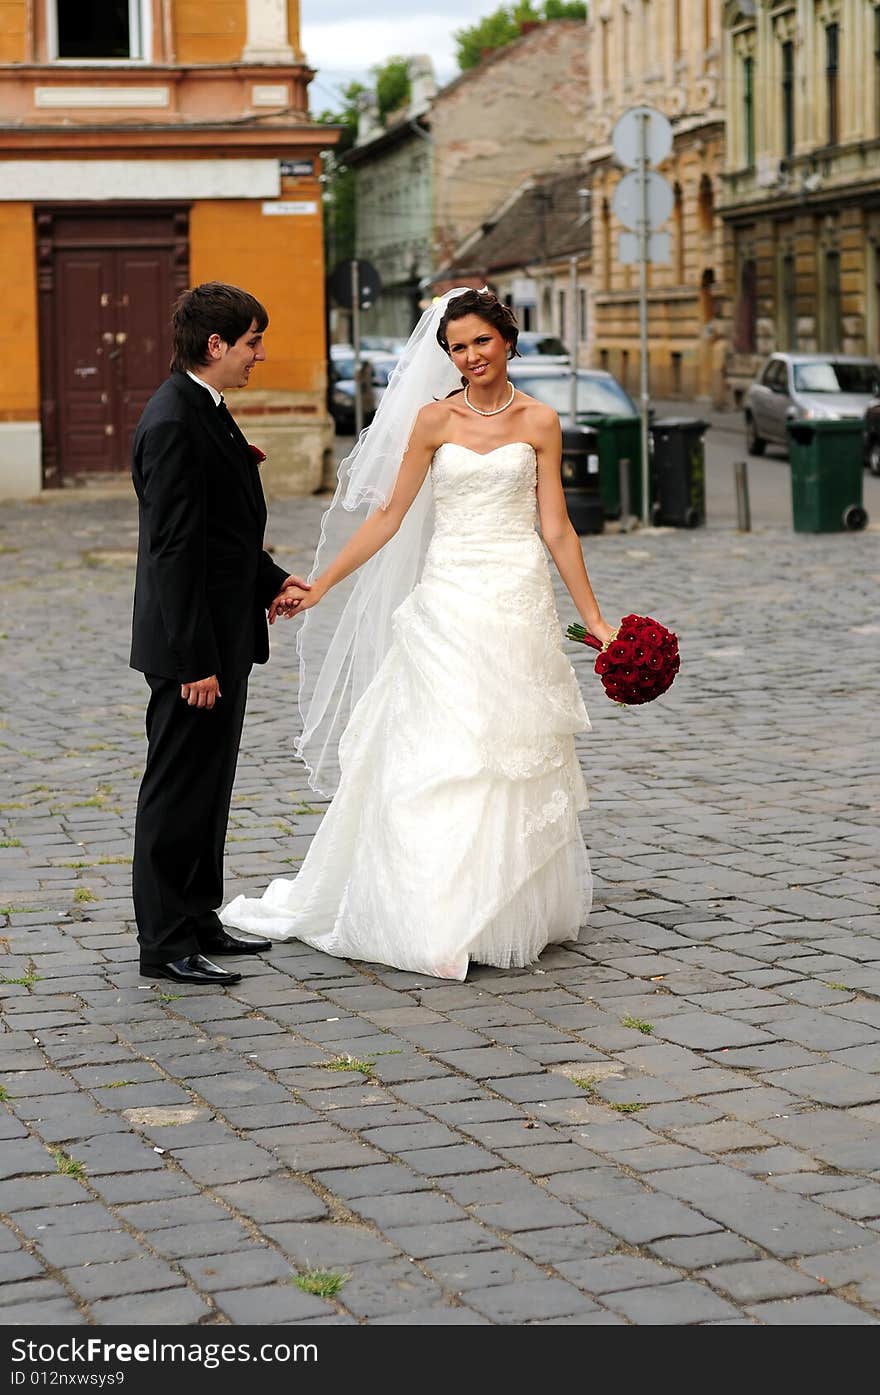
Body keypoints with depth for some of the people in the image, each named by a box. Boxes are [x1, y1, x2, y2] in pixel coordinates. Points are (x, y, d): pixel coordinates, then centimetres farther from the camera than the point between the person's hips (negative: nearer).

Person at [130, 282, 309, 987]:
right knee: (178, 790, -2)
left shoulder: (206, 410, 11)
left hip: (223, 632, 10)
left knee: (208, 787, 17)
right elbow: (174, 550, -23)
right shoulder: (174, 422, -20)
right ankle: (166, 943, 6)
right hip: (193, 645, -10)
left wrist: (271, 579, 12)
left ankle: (199, 921, 27)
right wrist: (194, 662, -24)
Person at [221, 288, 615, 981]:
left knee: (515, 761, 3)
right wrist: (319, 585, 2)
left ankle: (512, 911, 13)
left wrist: (595, 619, 3)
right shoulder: (434, 419, 4)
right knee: (436, 759, -4)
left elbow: (557, 527, 5)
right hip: (448, 601, 0)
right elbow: (389, 515, 6)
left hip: (519, 601, 0)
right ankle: (439, 918, 2)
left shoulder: (539, 422, 4)